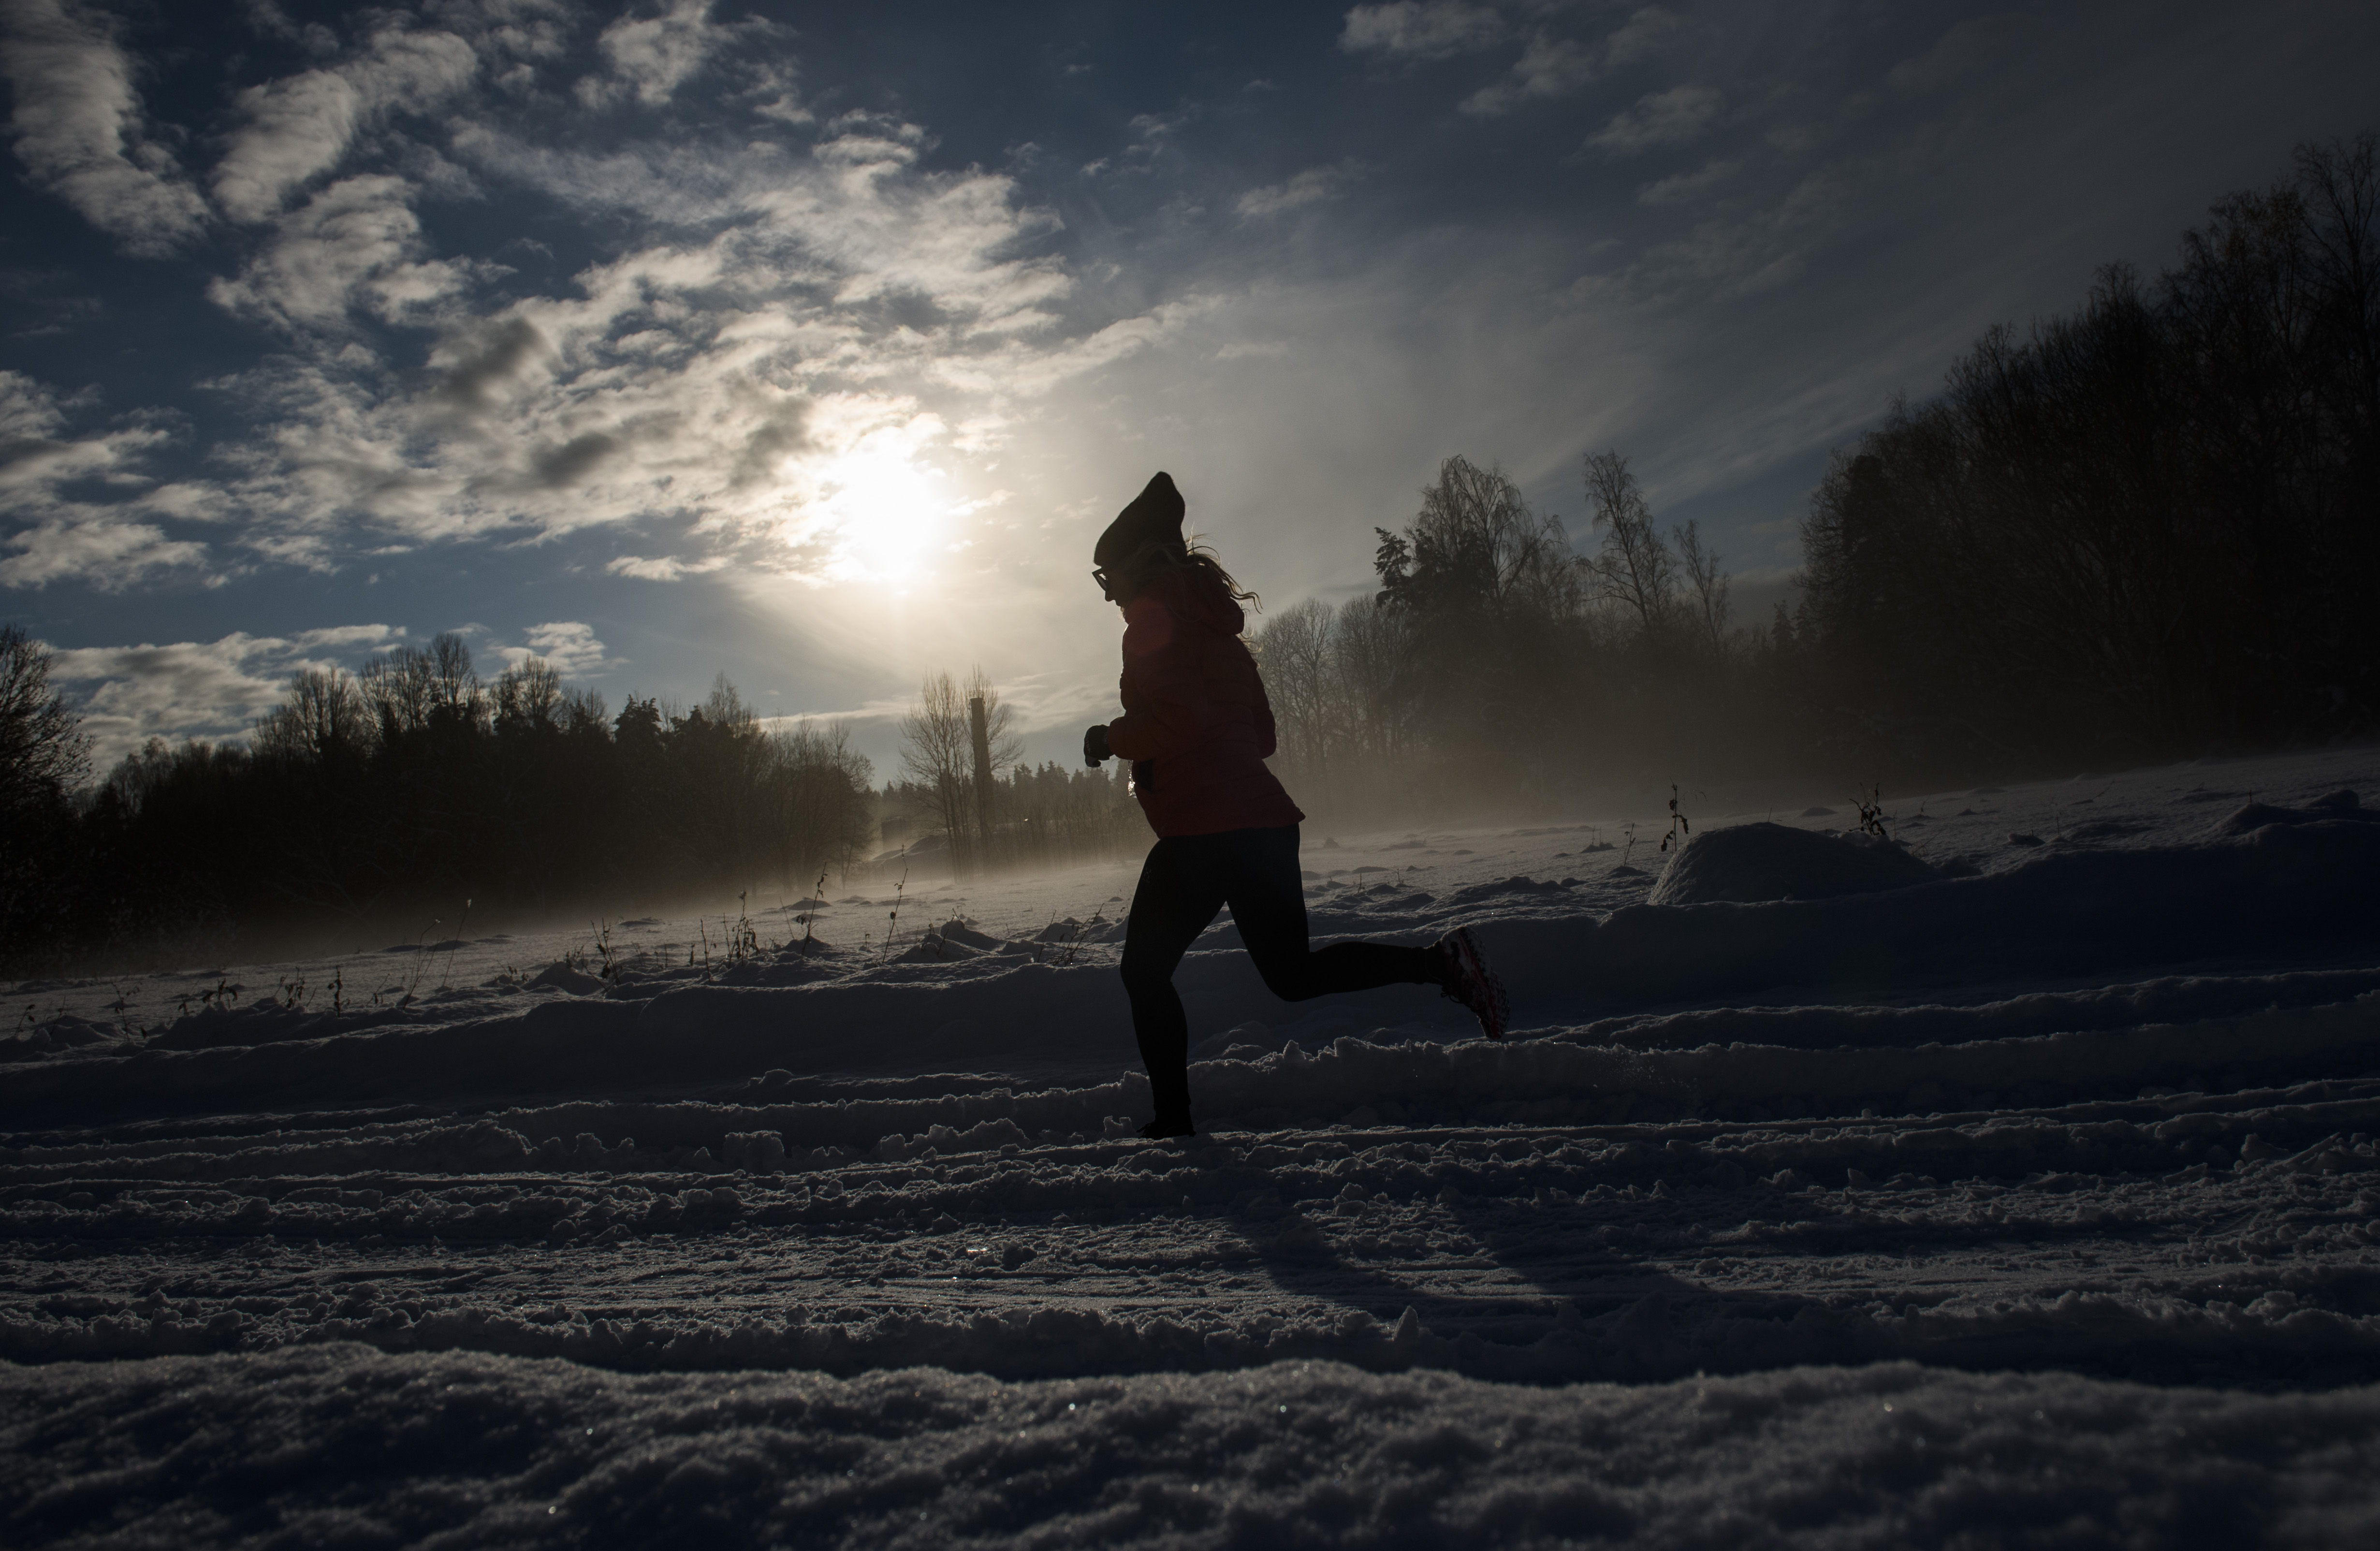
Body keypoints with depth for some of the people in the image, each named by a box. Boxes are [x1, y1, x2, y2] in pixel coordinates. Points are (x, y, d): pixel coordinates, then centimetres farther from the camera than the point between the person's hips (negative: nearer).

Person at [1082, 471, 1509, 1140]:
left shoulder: (1154, 617, -5)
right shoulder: (1213, 623, 21)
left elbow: (1180, 717, -20)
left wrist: (1112, 739, -5)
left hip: (1202, 830, -8)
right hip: (1263, 818, 8)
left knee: (1145, 970, 6)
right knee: (1293, 972, 16)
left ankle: (1172, 1119, 4)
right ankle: (1440, 963, 0)